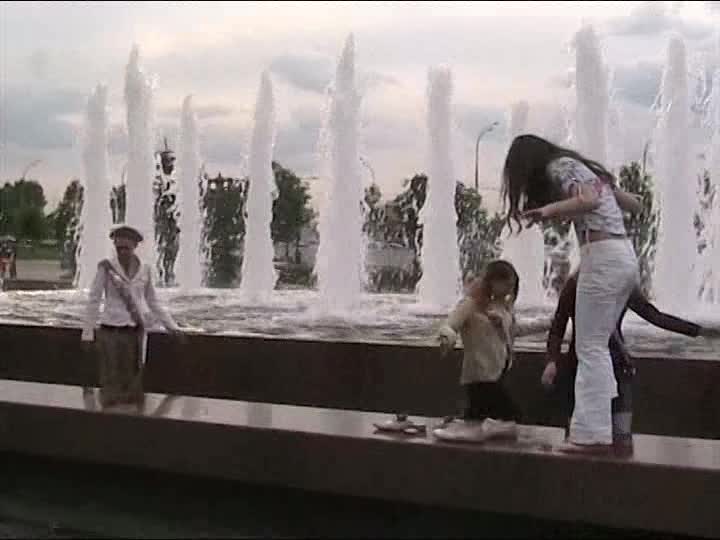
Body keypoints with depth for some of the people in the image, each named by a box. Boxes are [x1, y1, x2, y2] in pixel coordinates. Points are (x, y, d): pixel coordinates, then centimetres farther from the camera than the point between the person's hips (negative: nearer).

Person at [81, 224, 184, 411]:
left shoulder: (145, 270, 3)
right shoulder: (106, 267, -8)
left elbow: (153, 303, 12)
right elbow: (94, 300, -4)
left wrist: (172, 326, 8)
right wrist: (87, 333, -4)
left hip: (136, 332, 3)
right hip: (111, 331, -3)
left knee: (133, 381, 6)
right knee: (113, 382, -1)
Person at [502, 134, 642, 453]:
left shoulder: (559, 166, 0)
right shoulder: (586, 169, 24)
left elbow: (588, 201, -19)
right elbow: (634, 205, 27)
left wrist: (548, 209, -23)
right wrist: (611, 198, 44)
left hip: (602, 257, -9)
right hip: (625, 256, 9)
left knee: (591, 348, -6)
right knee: (597, 346, 13)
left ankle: (594, 433, -6)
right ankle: (597, 425, 14)